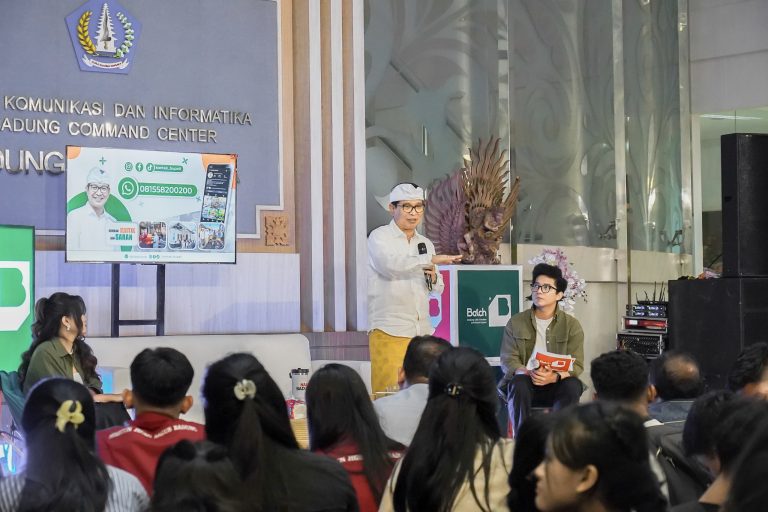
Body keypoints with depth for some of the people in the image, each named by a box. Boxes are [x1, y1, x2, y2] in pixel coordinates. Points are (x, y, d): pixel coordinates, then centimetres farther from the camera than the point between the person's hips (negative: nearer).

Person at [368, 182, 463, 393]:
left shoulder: (425, 243, 19)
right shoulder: (379, 237, 1)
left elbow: (438, 289, 24)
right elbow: (390, 265, -20)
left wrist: (433, 278, 1)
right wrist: (431, 260, -25)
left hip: (422, 331, 5)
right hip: (389, 330, -5)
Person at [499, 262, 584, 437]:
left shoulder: (572, 325, 3)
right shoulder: (515, 323, 5)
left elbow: (576, 365, -5)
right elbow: (508, 360, -3)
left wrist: (554, 377, -27)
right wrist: (529, 373, -26)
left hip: (557, 385, 0)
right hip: (526, 381, 0)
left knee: (573, 385, -33)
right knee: (518, 384, -35)